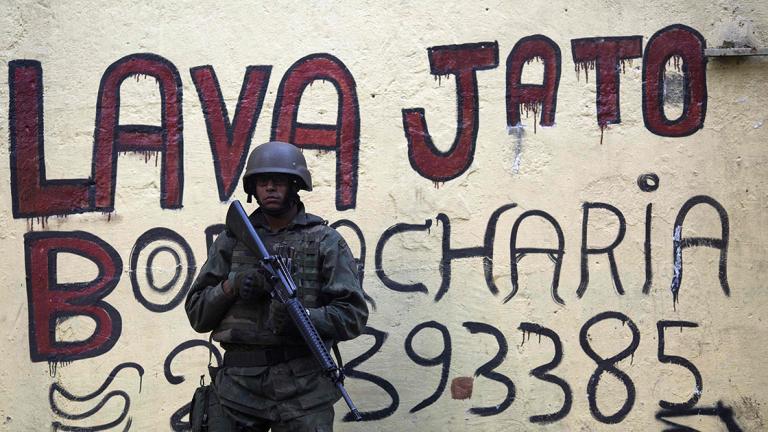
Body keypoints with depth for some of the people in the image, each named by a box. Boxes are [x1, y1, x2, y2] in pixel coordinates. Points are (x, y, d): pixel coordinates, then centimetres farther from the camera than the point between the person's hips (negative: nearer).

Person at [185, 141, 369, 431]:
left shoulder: (325, 241, 3)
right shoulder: (232, 239, 11)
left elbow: (353, 315, -3)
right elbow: (197, 314, 10)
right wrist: (230, 287, -9)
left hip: (303, 387, -2)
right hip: (236, 384, 2)